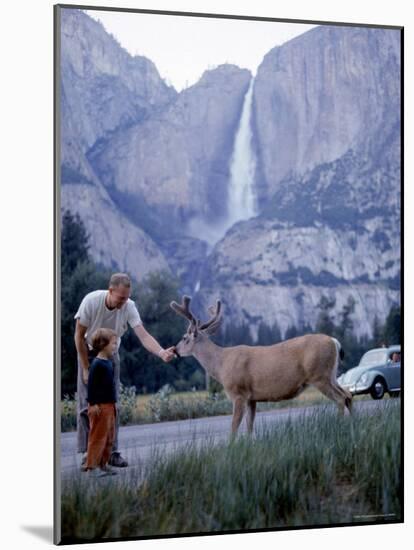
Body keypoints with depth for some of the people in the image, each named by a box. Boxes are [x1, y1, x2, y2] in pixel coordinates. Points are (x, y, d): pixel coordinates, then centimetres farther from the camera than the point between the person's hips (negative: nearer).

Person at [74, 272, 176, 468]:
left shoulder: (129, 307, -23)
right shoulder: (91, 301, -28)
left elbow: (143, 335, -32)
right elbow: (79, 336, -18)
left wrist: (161, 352, -51)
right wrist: (86, 369, -15)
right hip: (89, 353, -2)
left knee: (112, 404, -3)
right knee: (87, 404, -5)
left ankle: (112, 452, 4)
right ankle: (88, 452, 3)